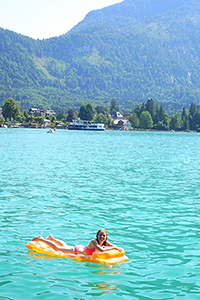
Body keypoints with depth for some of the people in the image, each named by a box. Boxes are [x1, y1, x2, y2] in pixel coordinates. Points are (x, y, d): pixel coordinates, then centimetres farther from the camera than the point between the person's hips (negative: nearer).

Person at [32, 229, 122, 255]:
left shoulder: (105, 242, -18)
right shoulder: (93, 241, -39)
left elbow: (113, 246, -10)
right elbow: (101, 250, -52)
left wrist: (118, 248, -32)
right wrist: (113, 247, -46)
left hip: (81, 248, 6)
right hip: (76, 251, -6)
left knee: (64, 245, 31)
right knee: (56, 248, 12)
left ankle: (51, 238, 54)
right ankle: (40, 238, 29)